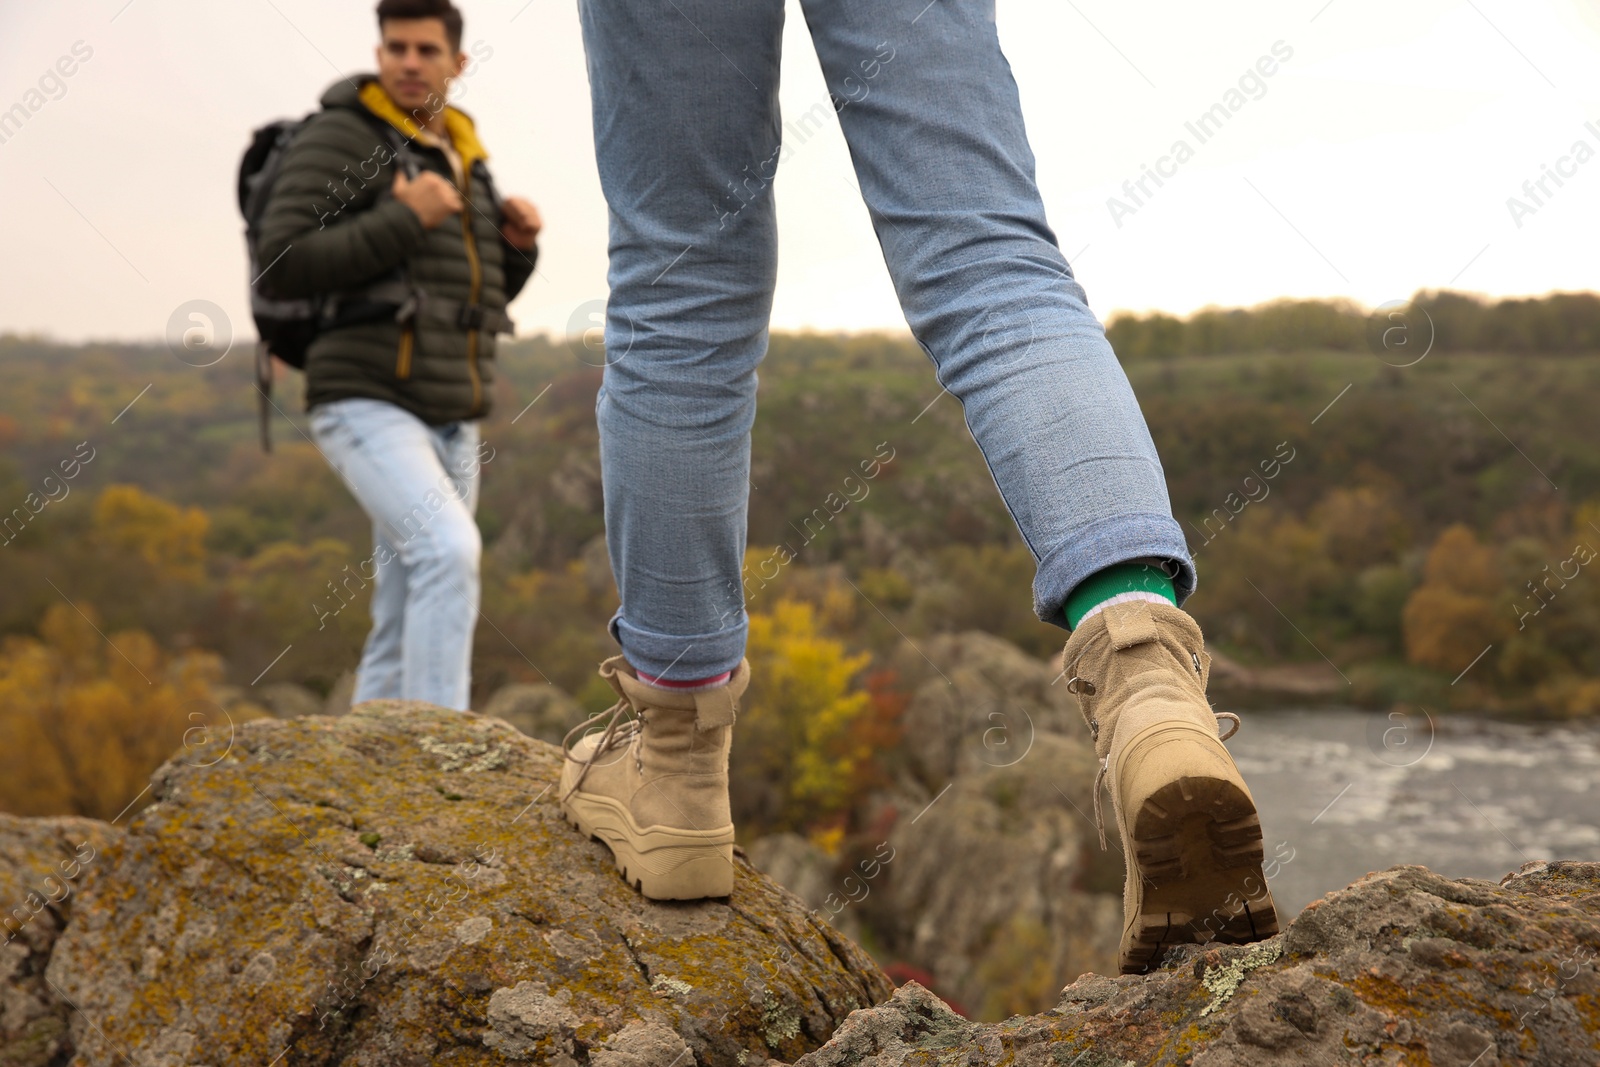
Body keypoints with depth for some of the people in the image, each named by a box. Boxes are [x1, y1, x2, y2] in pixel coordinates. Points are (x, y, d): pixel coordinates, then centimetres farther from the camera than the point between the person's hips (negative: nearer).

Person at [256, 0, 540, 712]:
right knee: (451, 554, -29)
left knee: (404, 634, 7)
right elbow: (286, 264, -15)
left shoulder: (456, 157, 18)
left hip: (445, 423, 8)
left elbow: (480, 298, 23)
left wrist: (516, 243, 2)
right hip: (367, 409, -8)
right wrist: (404, 221, -20)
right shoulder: (338, 136, -5)